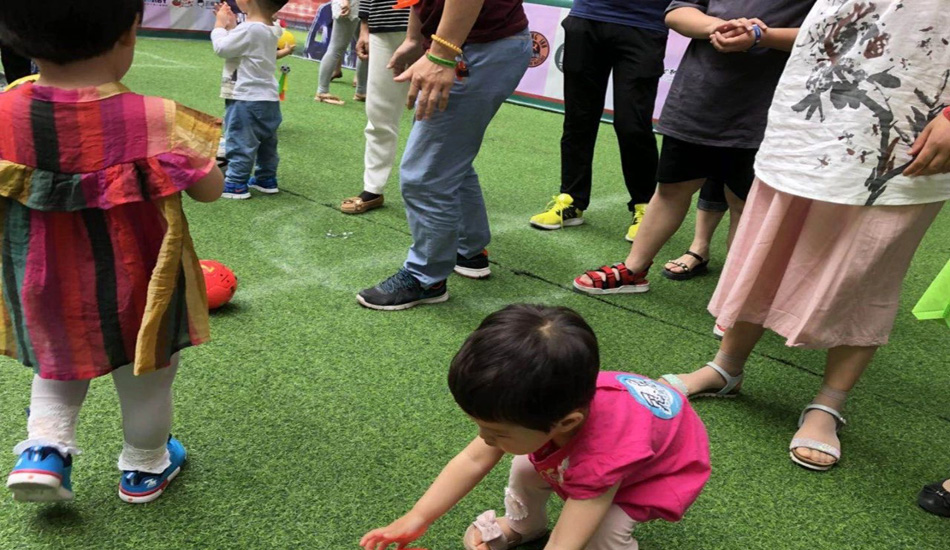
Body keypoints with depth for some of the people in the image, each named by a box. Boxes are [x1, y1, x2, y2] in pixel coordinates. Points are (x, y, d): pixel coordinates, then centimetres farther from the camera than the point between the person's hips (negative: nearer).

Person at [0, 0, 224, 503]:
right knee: (146, 381, 22)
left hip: (47, 295, 3)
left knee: (58, 369, 33)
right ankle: (145, 467, 41)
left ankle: (42, 450, 22)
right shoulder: (157, 122, -24)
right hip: (138, 292, -2)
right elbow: (209, 190, -10)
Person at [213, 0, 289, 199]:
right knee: (267, 142, 17)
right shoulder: (271, 29, 8)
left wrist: (220, 25, 1)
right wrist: (231, 25, 12)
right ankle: (266, 179, 28)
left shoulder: (249, 29, -21)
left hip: (247, 99, -9)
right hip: (268, 99, 9)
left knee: (239, 142, 0)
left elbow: (222, 48, -13)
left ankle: (236, 184, 5)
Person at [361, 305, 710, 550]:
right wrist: (417, 518, -25)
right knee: (525, 467, -8)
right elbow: (473, 460, -20)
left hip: (668, 464, -6)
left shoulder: (600, 460, -46)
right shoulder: (538, 404, -27)